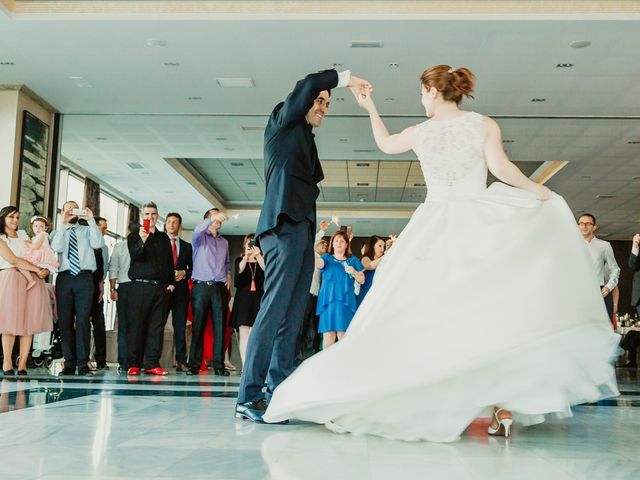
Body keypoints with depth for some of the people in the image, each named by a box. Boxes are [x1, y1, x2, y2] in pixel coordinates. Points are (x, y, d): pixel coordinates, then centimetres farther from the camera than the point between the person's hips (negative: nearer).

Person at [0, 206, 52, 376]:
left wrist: (45, 269, -3)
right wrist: (37, 269, -11)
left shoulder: (23, 236, 22)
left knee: (29, 322, -3)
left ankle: (22, 364, -3)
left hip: (32, 280, 5)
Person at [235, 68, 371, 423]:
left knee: (293, 317, 2)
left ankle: (279, 392, 2)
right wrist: (345, 78, 1)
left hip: (301, 229, 8)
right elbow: (307, 85, -8)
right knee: (275, 310, -16)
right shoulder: (282, 121, 9)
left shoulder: (306, 141, 28)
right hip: (284, 225, -8)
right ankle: (249, 397, -16)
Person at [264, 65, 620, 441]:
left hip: (434, 229, 1)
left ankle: (448, 407, 5)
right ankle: (503, 406, -8)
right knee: (489, 309, -1)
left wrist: (370, 108, 40)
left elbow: (385, 143, 29)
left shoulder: (420, 132, 10)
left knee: (434, 315, 5)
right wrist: (537, 190, 7)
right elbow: (501, 168, -8)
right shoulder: (485, 124, 4)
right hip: (478, 225, -1)